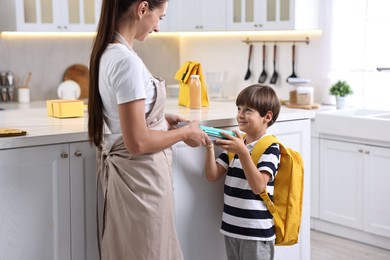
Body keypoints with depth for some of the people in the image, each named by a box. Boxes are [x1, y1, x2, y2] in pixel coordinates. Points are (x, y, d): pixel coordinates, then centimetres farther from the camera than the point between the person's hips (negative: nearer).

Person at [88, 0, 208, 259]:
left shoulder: (108, 52, 4)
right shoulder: (127, 60, -24)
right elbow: (137, 142, -25)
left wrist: (161, 119, 9)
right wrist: (185, 133, -11)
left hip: (126, 171, 9)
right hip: (140, 176, -9)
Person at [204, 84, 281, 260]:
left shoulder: (270, 148, -11)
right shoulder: (235, 143, 8)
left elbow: (258, 186, -24)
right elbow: (212, 176, 6)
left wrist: (243, 153, -32)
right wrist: (209, 147, -9)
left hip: (256, 232, -6)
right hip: (231, 227, 6)